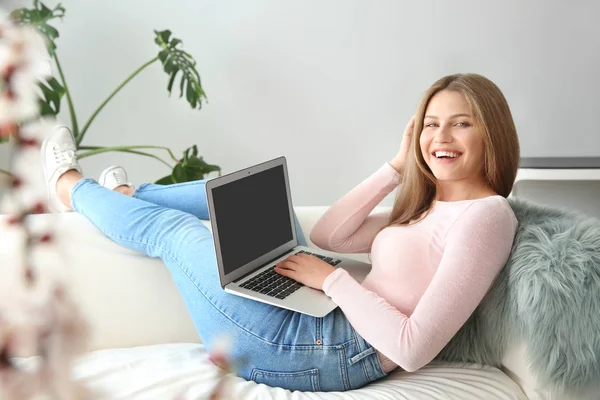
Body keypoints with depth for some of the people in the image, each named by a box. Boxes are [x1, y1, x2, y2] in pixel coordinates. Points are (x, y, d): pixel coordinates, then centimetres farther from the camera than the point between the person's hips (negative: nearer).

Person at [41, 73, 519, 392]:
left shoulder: (486, 215, -18)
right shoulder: (428, 208, 10)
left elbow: (413, 350, -24)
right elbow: (327, 235, 9)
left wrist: (333, 278, -16)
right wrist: (398, 167, 5)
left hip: (321, 352, -8)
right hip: (320, 315, 8)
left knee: (169, 227, 7)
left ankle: (72, 188, 40)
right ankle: (129, 196, 46)